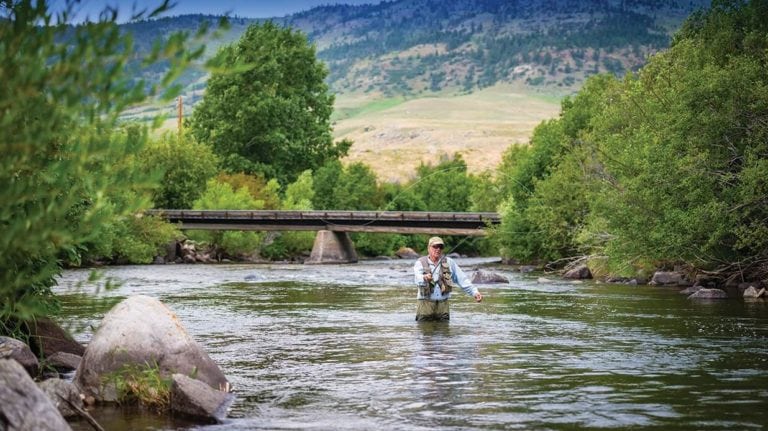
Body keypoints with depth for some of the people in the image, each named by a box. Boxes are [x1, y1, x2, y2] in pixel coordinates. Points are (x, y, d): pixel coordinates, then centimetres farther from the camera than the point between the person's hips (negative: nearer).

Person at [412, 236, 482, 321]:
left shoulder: (449, 262, 9)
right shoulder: (420, 263, -1)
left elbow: (462, 279, 8)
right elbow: (418, 278, -22)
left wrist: (474, 292, -4)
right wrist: (425, 278, -46)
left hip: (443, 303, 2)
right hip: (425, 302, -2)